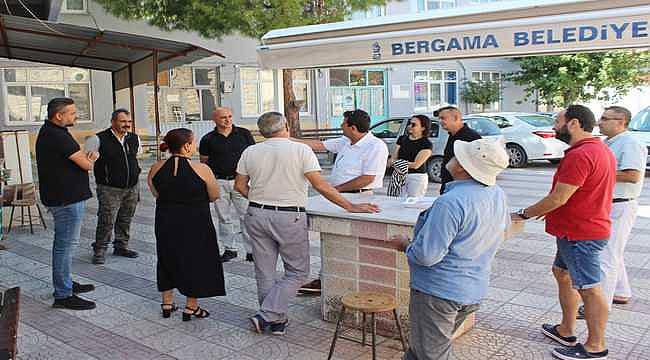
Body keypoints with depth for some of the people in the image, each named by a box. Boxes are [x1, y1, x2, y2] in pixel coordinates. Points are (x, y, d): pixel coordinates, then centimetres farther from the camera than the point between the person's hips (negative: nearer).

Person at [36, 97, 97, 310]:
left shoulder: (50, 132, 13)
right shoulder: (57, 136, -20)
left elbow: (78, 158, 15)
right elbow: (86, 164, -20)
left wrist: (86, 157, -6)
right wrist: (90, 159, 3)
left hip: (63, 196, 11)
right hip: (67, 199, -11)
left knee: (63, 243, 20)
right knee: (65, 244, -5)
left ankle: (65, 283, 34)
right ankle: (63, 296, 3)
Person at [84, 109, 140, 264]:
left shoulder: (135, 139, 6)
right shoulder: (99, 140, -10)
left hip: (132, 188, 5)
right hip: (109, 189, -5)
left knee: (125, 220, 13)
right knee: (107, 221, -7)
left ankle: (121, 246, 27)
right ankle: (99, 250, 7)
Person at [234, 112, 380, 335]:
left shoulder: (250, 152, 4)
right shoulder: (300, 150, -8)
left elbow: (240, 186, 8)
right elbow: (320, 185, -15)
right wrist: (350, 206, -11)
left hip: (257, 215, 5)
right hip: (290, 217, -4)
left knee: (264, 272, 15)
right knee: (297, 272, 9)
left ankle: (276, 320, 23)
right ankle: (267, 315, 1)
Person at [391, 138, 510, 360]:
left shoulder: (451, 203, -30)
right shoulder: (499, 195, -2)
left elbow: (426, 255, -29)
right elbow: (503, 228, 18)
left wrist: (405, 244, -9)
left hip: (439, 291, -8)